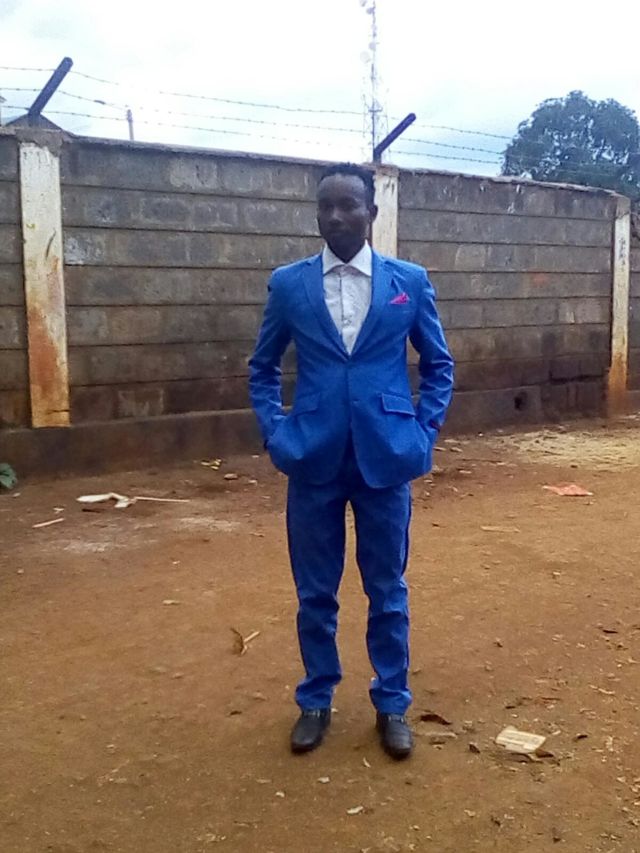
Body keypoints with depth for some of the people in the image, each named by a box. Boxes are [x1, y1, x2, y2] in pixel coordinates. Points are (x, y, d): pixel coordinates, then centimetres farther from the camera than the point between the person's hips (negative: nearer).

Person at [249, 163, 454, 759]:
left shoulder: (410, 281, 1)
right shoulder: (288, 284, 2)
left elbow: (439, 364, 10)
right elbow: (262, 367, 12)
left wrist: (424, 432, -1)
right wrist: (274, 433, 1)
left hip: (385, 457, 0)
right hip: (314, 459, 1)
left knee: (387, 590, 11)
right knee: (315, 592, 11)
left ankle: (392, 704, 28)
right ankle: (315, 700, 30)